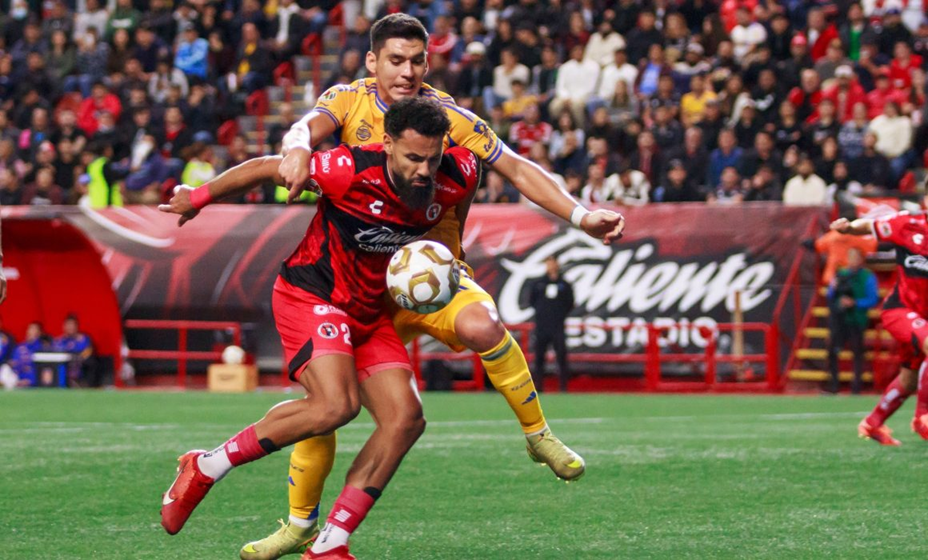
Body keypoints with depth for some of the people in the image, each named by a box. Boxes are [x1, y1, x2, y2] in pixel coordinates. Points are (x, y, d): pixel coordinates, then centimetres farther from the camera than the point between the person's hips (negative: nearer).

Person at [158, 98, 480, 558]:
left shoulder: (457, 178, -13)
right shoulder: (354, 171, -28)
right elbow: (267, 168, -14)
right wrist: (199, 197, -1)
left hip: (369, 310, 7)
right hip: (310, 296, -7)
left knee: (405, 418, -8)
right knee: (335, 405, -27)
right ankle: (206, 467, -10)